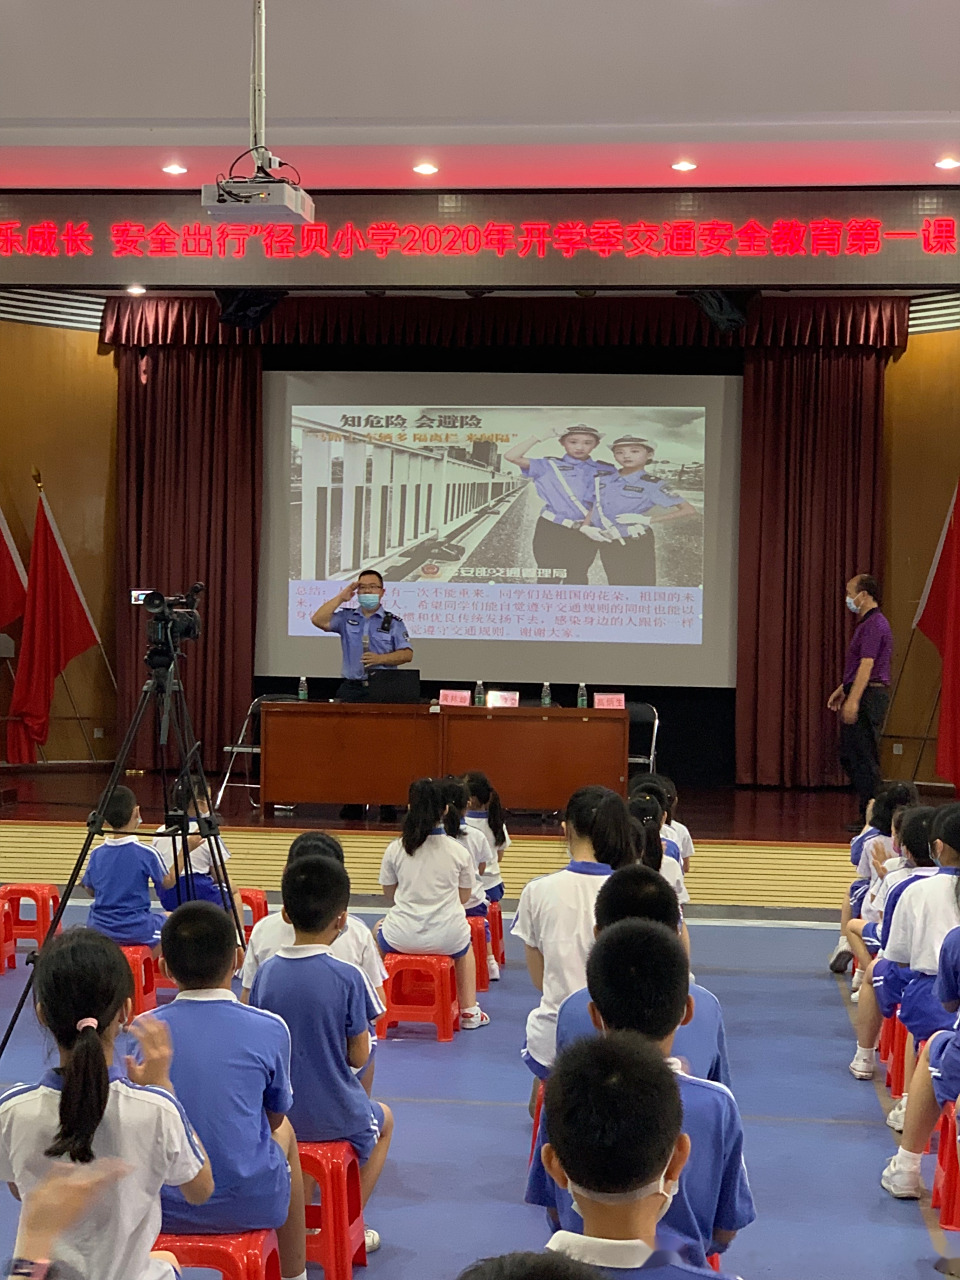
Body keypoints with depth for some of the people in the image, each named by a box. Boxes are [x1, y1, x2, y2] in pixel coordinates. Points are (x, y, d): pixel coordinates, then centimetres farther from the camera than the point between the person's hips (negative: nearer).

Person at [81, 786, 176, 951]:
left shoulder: (97, 853, -3)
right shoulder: (146, 853, -15)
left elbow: (91, 891, 11)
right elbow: (168, 882, 1)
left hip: (98, 931, 4)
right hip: (137, 931, -3)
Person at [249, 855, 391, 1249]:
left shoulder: (265, 973, -9)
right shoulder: (347, 977, -20)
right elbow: (358, 1056, -12)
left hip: (277, 1113, 3)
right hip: (334, 1116, -3)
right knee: (383, 1120, 30)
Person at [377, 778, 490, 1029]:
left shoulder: (395, 849, -5)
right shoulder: (458, 851, -5)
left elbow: (388, 893, 7)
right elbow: (464, 897, 4)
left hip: (402, 937, 0)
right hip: (447, 937, 1)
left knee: (378, 931, 36)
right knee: (465, 942, 38)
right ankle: (469, 1011, 36)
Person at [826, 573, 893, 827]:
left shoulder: (874, 625, -15)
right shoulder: (867, 623, 17)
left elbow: (867, 665, -23)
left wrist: (853, 700, -26)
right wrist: (842, 689, 25)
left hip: (868, 698, -11)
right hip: (863, 695, 11)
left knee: (864, 759, -6)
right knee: (849, 756, 14)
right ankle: (871, 811, 18)